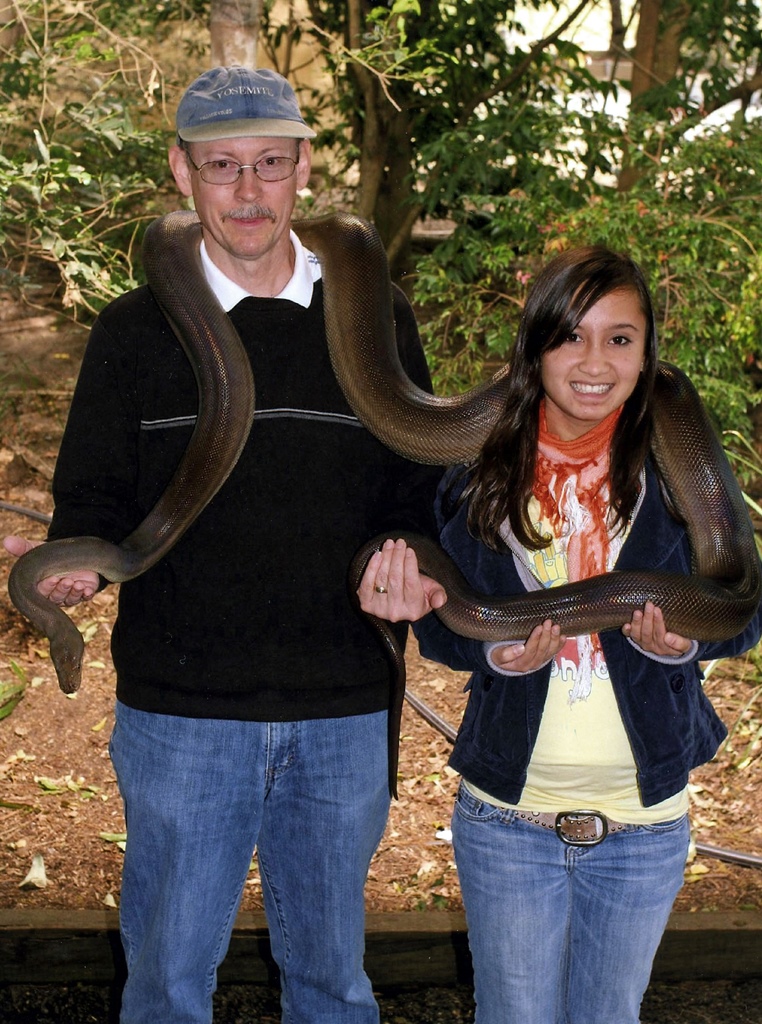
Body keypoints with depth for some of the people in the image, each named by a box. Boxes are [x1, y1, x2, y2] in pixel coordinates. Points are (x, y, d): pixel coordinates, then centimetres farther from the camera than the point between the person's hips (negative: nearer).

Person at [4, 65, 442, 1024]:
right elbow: (93, 502, 3)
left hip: (342, 718, 1)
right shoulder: (136, 329, 1)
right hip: (180, 717, -1)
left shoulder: (376, 318, 4)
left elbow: (417, 496, 9)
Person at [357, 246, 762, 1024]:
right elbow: (444, 628, -3)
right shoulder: (481, 469, -6)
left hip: (645, 826, 0)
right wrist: (499, 654, -24)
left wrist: (682, 640, -23)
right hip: (506, 818, 0)